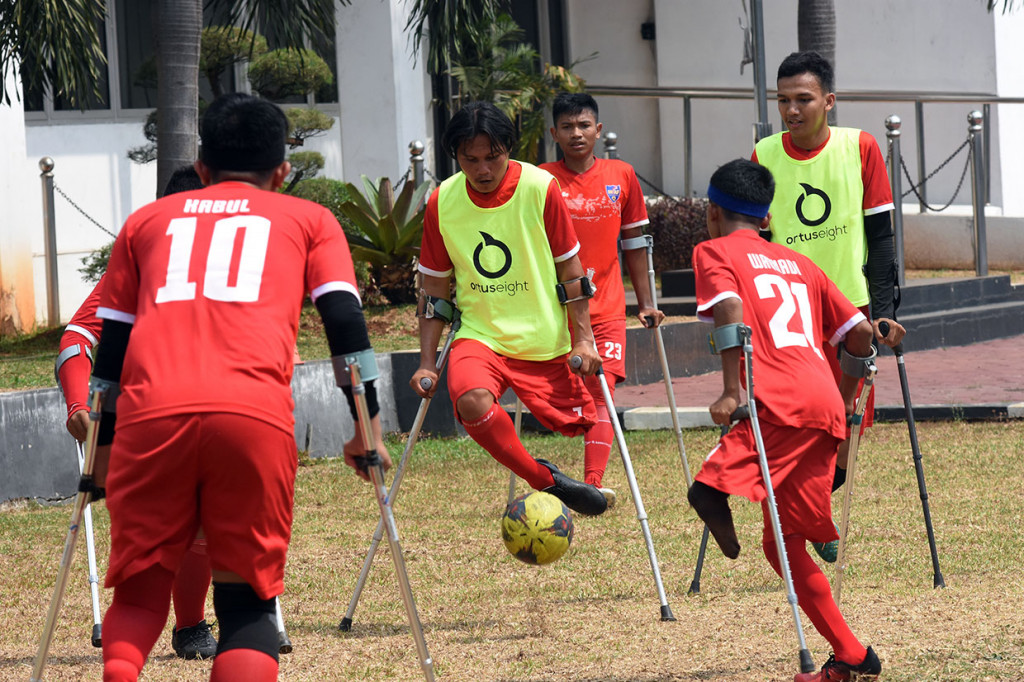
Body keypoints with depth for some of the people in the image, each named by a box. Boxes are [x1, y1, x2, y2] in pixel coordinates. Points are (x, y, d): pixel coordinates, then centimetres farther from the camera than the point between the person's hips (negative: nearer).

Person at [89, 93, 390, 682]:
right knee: (248, 598, 8)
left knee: (141, 589, 14)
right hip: (257, 415, -1)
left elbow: (112, 343, 30)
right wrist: (369, 429, 17)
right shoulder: (308, 220, 25)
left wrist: (102, 451, 36)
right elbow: (346, 322, 12)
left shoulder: (148, 221, 30)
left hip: (151, 413, 1)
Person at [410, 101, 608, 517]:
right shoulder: (443, 202, -5)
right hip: (478, 331, 0)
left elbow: (569, 268, -1)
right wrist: (427, 363, 2)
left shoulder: (540, 188, -9)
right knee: (471, 399, -30)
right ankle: (546, 482, -15)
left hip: (544, 338, 0)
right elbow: (435, 290, 5)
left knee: (573, 423, 1)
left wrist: (583, 338, -4)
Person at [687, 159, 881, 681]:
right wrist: (846, 399, 39)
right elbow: (860, 332, 26)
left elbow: (730, 308, -10)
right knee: (781, 540, 17)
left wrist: (732, 391, -13)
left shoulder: (714, 252, 11)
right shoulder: (799, 263, 30)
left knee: (709, 491, -24)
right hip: (826, 408, 7)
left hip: (782, 403, -7)